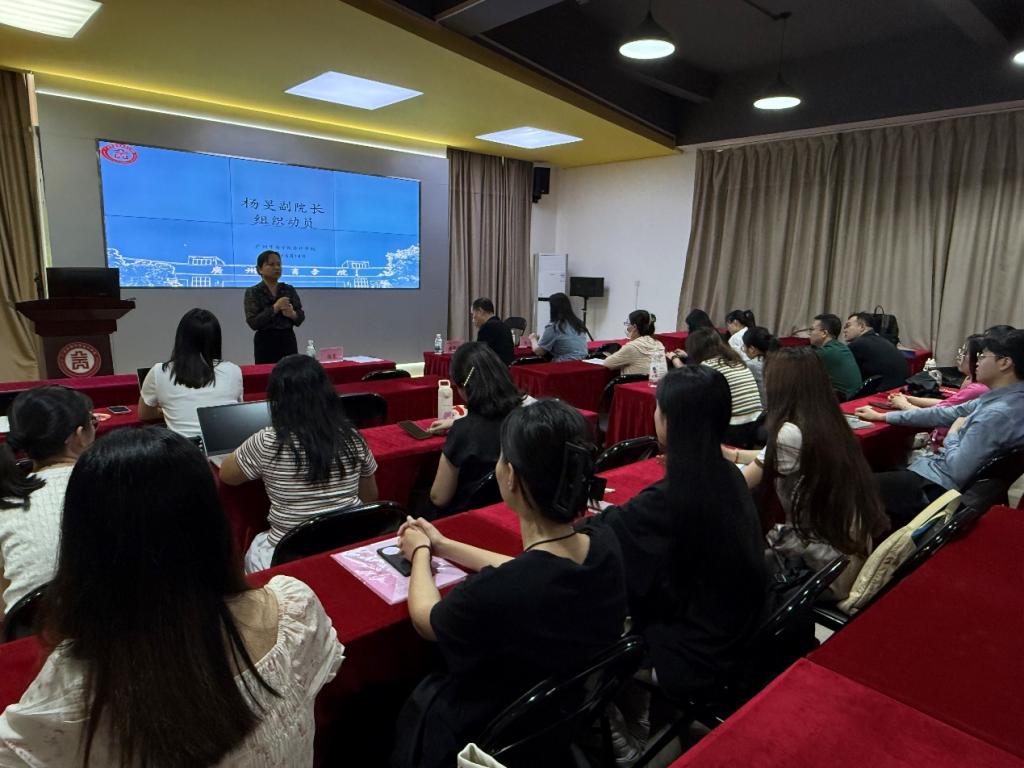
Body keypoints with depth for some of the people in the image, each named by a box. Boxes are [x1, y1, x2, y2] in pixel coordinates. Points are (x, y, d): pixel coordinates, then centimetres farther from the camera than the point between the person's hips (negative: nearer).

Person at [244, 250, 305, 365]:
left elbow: (301, 317, 7)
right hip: (265, 343, -3)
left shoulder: (289, 290, 9)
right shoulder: (252, 292, -2)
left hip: (288, 341, 3)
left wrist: (292, 314, -14)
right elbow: (253, 322, -12)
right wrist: (275, 308, -19)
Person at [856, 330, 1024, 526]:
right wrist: (882, 416, 13)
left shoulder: (997, 414, -27)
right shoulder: (1006, 398, 2)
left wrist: (952, 435, -6)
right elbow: (946, 414, 10)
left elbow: (957, 471, -26)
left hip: (940, 486, -9)